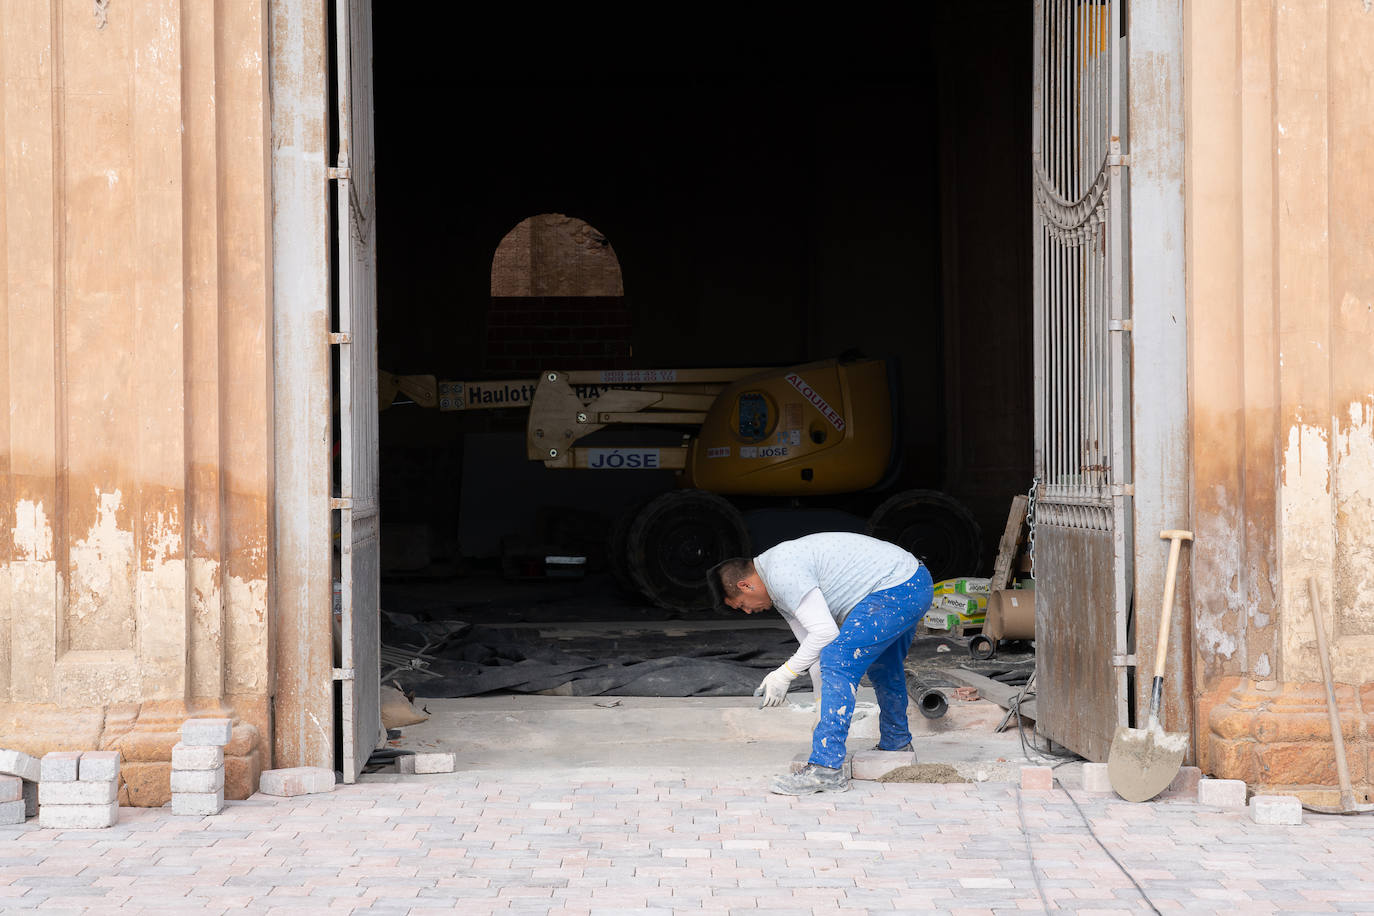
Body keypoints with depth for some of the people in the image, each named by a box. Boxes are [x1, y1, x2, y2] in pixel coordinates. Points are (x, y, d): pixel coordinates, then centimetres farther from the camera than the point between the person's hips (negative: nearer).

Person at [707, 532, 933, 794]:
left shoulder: (782, 574, -17)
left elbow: (825, 632, -21)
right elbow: (810, 639, 21)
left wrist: (784, 675, -11)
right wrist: (824, 701, 21)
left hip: (895, 589, -11)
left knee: (838, 662, -16)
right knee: (882, 668, 29)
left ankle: (826, 768, -19)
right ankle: (896, 743, 48)